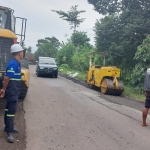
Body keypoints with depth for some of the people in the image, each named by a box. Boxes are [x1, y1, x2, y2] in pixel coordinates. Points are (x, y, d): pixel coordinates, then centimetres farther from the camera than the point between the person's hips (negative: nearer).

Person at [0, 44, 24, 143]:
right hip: (12, 91, -10)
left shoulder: (16, 63, 12)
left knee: (9, 109, 17)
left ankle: (8, 127, 30)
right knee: (11, 111, -7)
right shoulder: (13, 64, -20)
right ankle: (9, 133, -2)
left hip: (14, 91, 10)